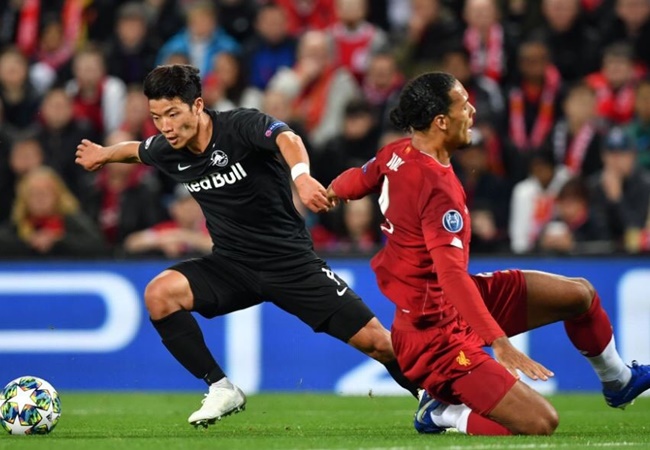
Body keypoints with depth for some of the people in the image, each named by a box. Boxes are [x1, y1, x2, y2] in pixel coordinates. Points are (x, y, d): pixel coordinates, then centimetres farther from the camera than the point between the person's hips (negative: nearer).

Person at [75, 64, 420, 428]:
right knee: (159, 294, -22)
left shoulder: (242, 126, -21)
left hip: (290, 260, -4)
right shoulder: (168, 151, -4)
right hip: (232, 265, 4)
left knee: (373, 339, -8)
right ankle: (222, 390, -9)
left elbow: (287, 139, -43)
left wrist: (301, 175, -64)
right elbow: (137, 150, 22)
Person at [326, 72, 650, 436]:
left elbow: (358, 180, 20)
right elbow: (451, 274, -36)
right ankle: (442, 412, 2)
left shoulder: (397, 153, -2)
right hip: (437, 331, -10)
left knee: (581, 294, 17)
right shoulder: (437, 186, -29)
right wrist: (499, 342, -39)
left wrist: (331, 192, 44)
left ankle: (620, 381, 43)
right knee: (540, 423, -19)